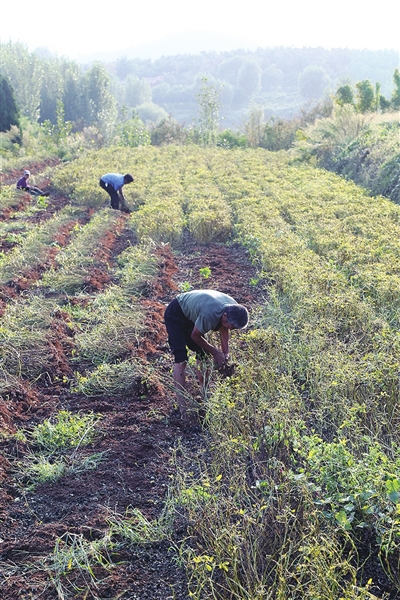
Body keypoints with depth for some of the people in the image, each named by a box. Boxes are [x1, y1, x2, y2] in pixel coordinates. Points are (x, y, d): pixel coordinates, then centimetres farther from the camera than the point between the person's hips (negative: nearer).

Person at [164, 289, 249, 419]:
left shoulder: (234, 309, -18)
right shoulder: (209, 314, -42)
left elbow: (224, 330, 2)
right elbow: (195, 336, -23)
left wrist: (226, 353, -7)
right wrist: (215, 352, -13)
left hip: (191, 315, 8)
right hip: (175, 314, -8)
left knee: (203, 355, 4)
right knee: (181, 360, -16)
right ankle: (182, 408, -17)